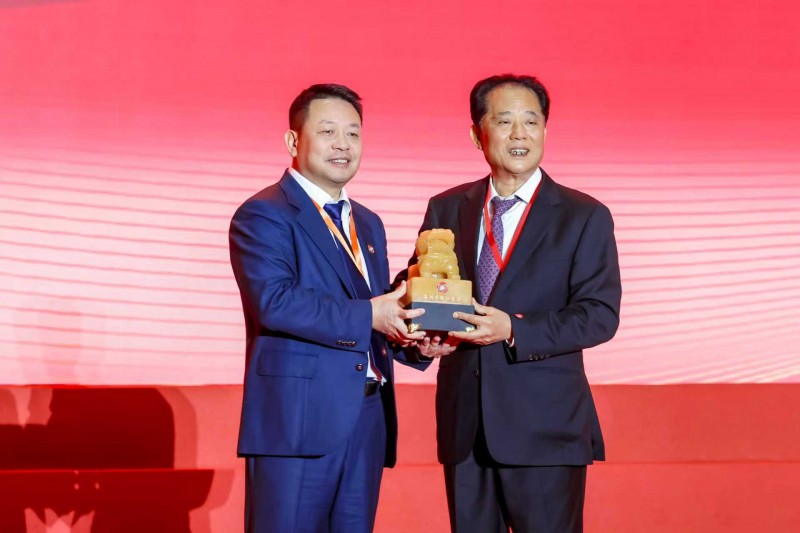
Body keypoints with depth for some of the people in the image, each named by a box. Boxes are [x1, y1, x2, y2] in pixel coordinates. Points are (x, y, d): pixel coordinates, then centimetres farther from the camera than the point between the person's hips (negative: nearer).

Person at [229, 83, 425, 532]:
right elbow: (275, 301, -20)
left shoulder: (368, 224, 20)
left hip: (368, 421, 8)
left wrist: (409, 332, -1)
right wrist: (367, 317, -23)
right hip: (298, 420, -7)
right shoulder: (263, 216, -6)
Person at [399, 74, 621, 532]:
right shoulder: (446, 209, 10)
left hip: (544, 427, -3)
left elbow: (601, 314, -8)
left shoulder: (585, 216, -1)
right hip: (464, 424, 4)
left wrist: (514, 329, -21)